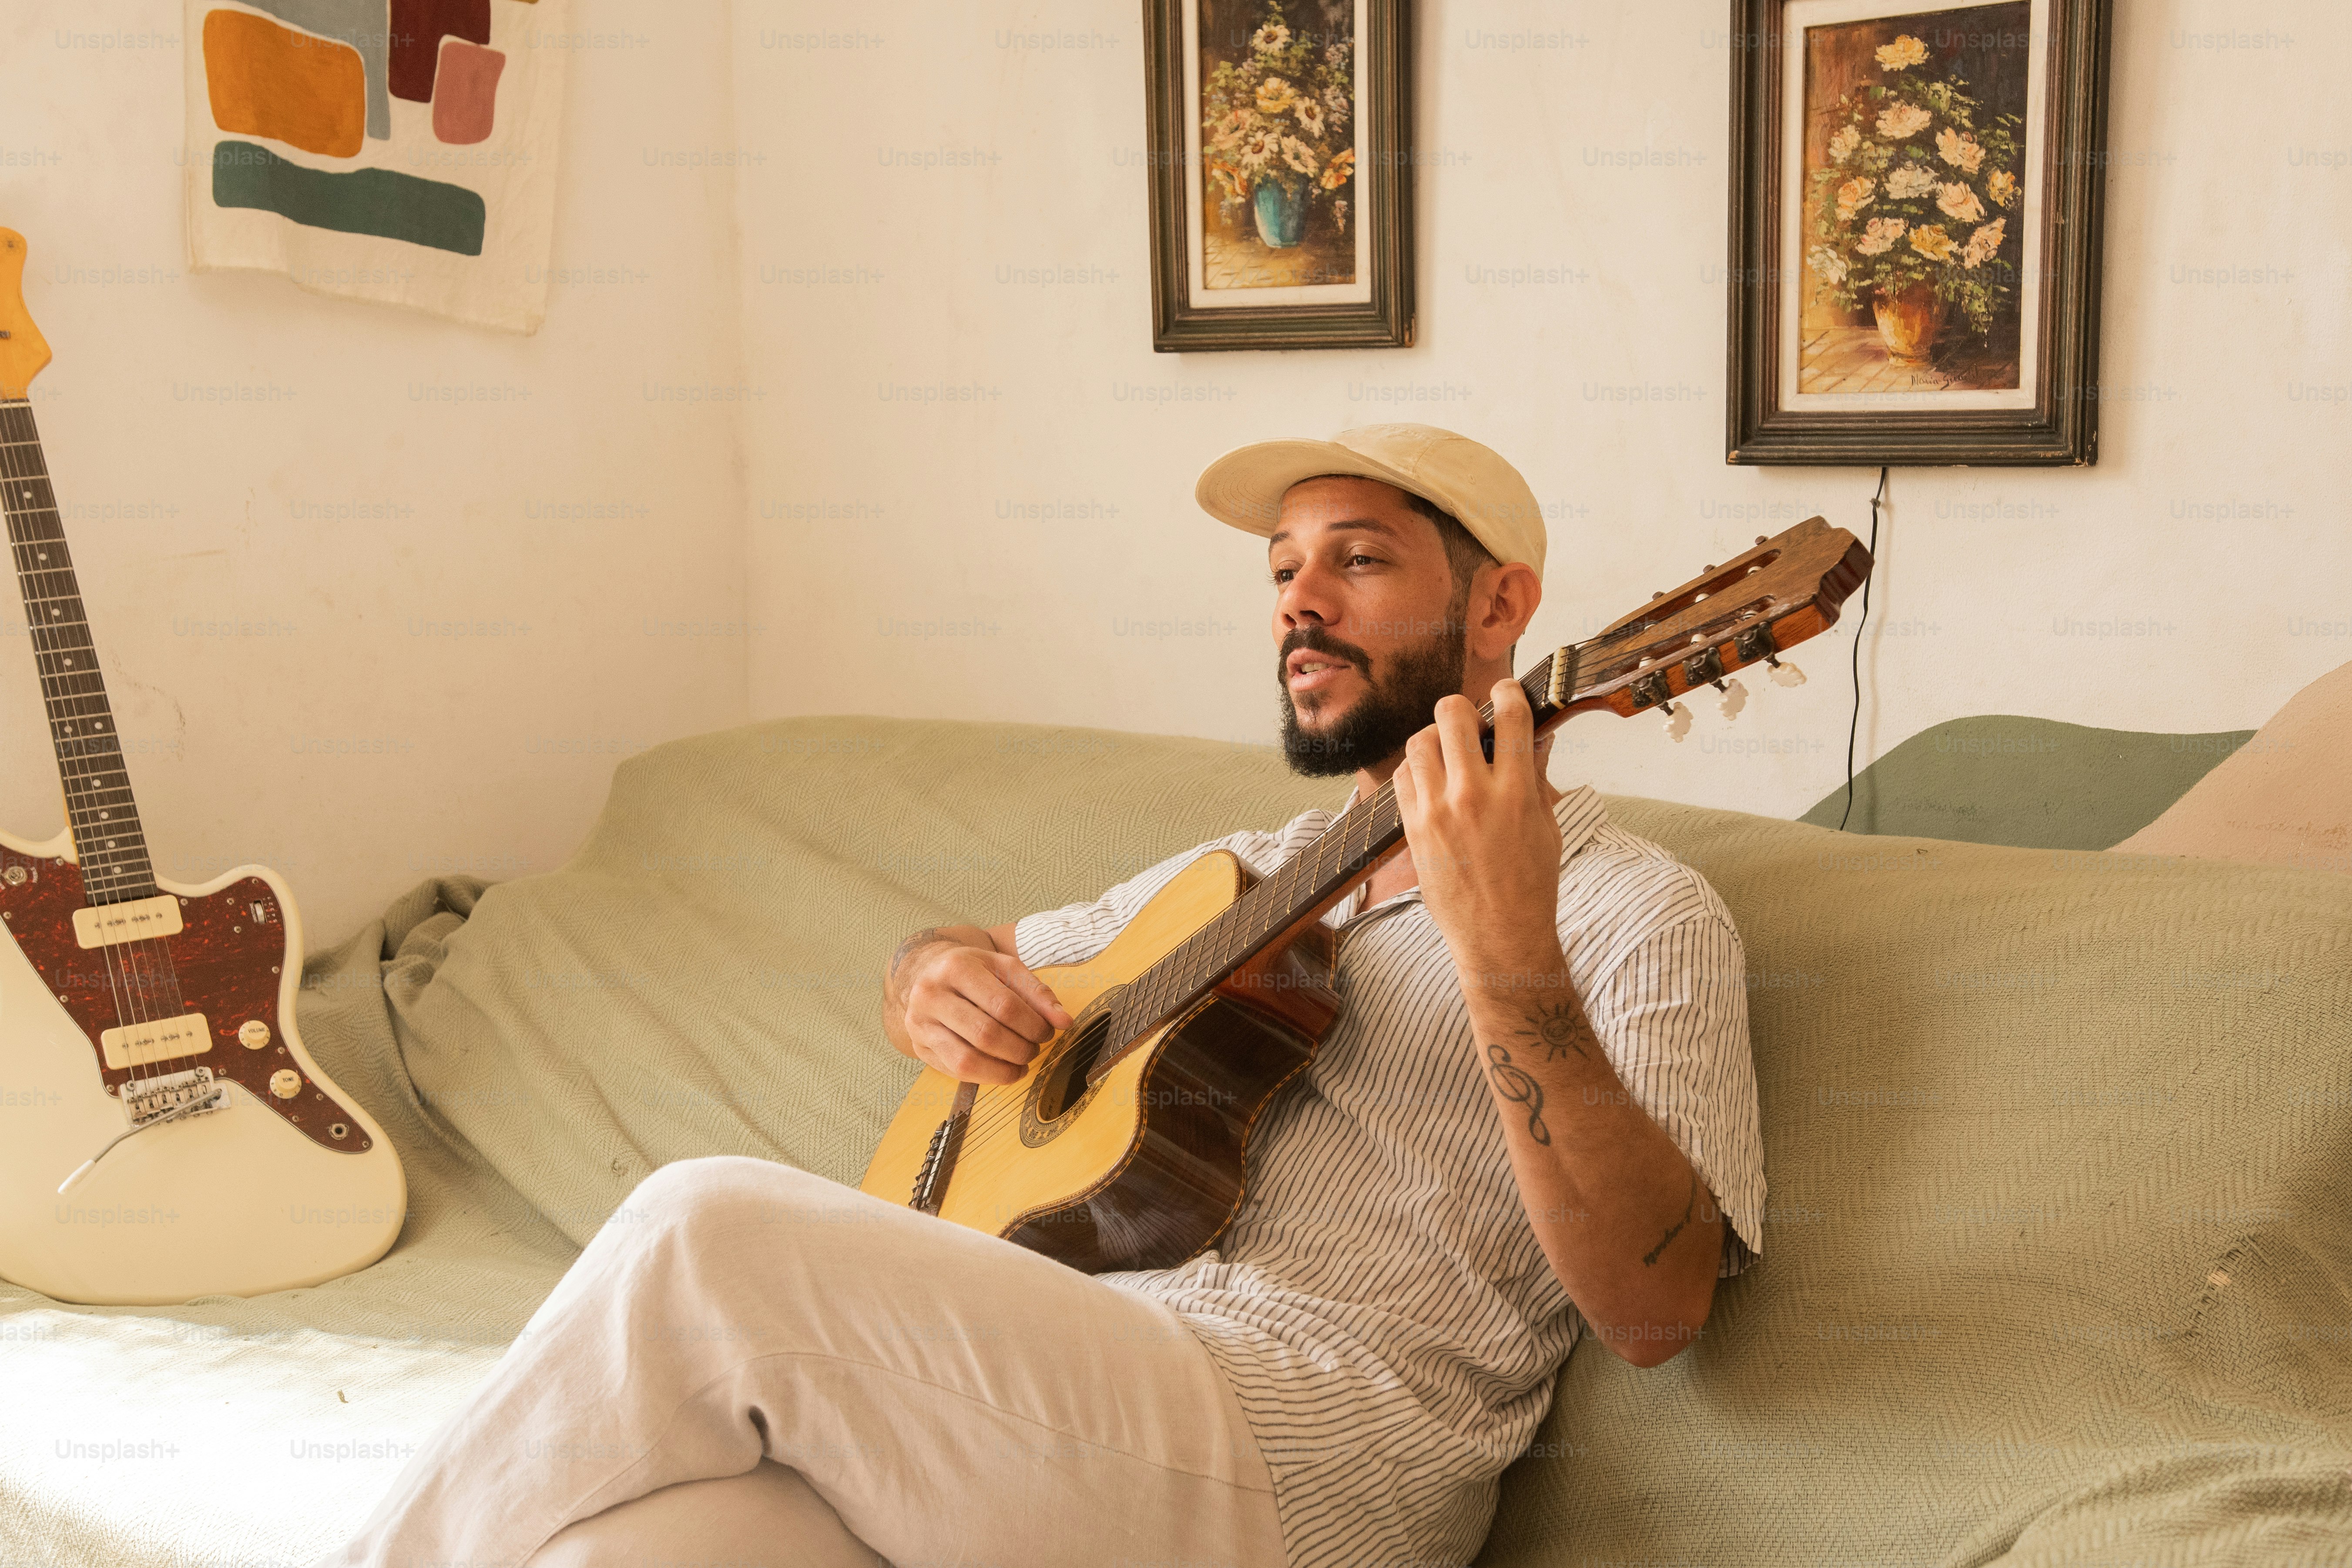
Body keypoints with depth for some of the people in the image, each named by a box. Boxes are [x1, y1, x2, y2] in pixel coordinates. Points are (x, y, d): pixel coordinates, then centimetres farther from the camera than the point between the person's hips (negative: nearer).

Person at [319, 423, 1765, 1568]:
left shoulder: (1637, 910, 3)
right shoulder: (1252, 875, 25)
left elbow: (1657, 1309, -12)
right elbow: (946, 957, 34)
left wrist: (1509, 961, -25)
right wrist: (939, 982, 9)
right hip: (1061, 1391, 6)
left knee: (711, 1231, -22)